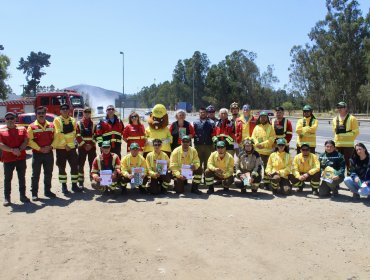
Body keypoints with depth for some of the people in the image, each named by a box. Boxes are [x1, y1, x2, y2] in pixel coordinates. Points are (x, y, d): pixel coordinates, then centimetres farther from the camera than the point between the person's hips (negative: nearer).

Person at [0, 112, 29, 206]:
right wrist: (12, 150, -20)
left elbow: (26, 141, -1)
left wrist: (19, 149, -17)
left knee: (22, 177, 9)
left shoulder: (22, 129, 7)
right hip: (8, 159, -2)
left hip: (21, 157, 2)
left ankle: (22, 195, 19)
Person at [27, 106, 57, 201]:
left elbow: (55, 138, 8)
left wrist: (50, 146, -8)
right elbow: (30, 141, -9)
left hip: (49, 153, 3)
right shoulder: (32, 127, -4)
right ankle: (34, 193, 8)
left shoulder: (51, 125, 7)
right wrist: (40, 149, -16)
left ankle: (47, 191, 23)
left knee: (48, 173, 11)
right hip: (37, 153, -3)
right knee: (35, 175, 1)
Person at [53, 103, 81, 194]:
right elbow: (58, 134, -11)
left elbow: (73, 133, 6)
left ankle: (74, 185, 13)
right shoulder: (57, 120, -3)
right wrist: (65, 145, -15)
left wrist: (68, 143, -6)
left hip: (71, 147, 4)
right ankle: (64, 186, 12)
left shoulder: (73, 120, 9)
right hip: (61, 148, -3)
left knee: (75, 166, 3)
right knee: (62, 168, 4)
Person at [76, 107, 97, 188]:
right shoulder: (79, 124, 3)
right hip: (82, 147, -1)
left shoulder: (93, 124, 7)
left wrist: (91, 145, -8)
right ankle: (81, 182, 6)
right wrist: (84, 145, -10)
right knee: (80, 165, 0)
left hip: (92, 147, 1)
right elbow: (78, 136, -3)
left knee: (93, 164, 3)